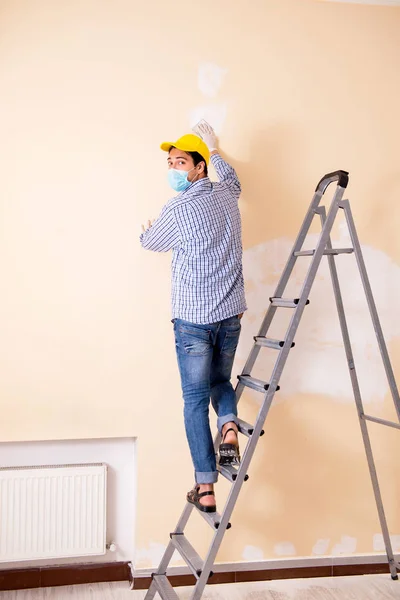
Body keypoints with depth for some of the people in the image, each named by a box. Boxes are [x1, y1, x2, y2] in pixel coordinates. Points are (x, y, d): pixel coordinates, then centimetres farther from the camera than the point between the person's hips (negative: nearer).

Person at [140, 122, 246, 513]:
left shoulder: (177, 210, -14)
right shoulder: (226, 195, 3)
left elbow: (149, 242, 7)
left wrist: (147, 230, 30)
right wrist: (214, 148, 44)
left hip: (193, 318, -5)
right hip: (231, 313, 6)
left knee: (196, 399, 3)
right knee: (220, 379, 26)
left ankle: (206, 489, 5)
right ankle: (229, 427, -2)